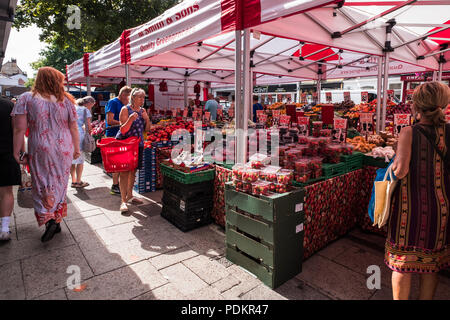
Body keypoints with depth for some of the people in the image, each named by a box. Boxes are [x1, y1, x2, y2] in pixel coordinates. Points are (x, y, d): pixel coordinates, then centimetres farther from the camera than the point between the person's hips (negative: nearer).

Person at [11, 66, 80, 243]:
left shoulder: (26, 98, -2)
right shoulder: (66, 100, 1)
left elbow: (19, 129, -7)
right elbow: (74, 128, 2)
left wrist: (17, 152, -1)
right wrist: (77, 149, 12)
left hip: (40, 150, -1)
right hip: (64, 150, 2)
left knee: (42, 185, 9)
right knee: (59, 184, 13)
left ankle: (49, 219, -2)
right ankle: (57, 220, 20)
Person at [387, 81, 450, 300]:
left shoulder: (409, 133, -15)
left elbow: (401, 170, -26)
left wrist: (393, 166, -5)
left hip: (409, 209, -3)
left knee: (402, 263, 15)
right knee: (431, 265, 22)